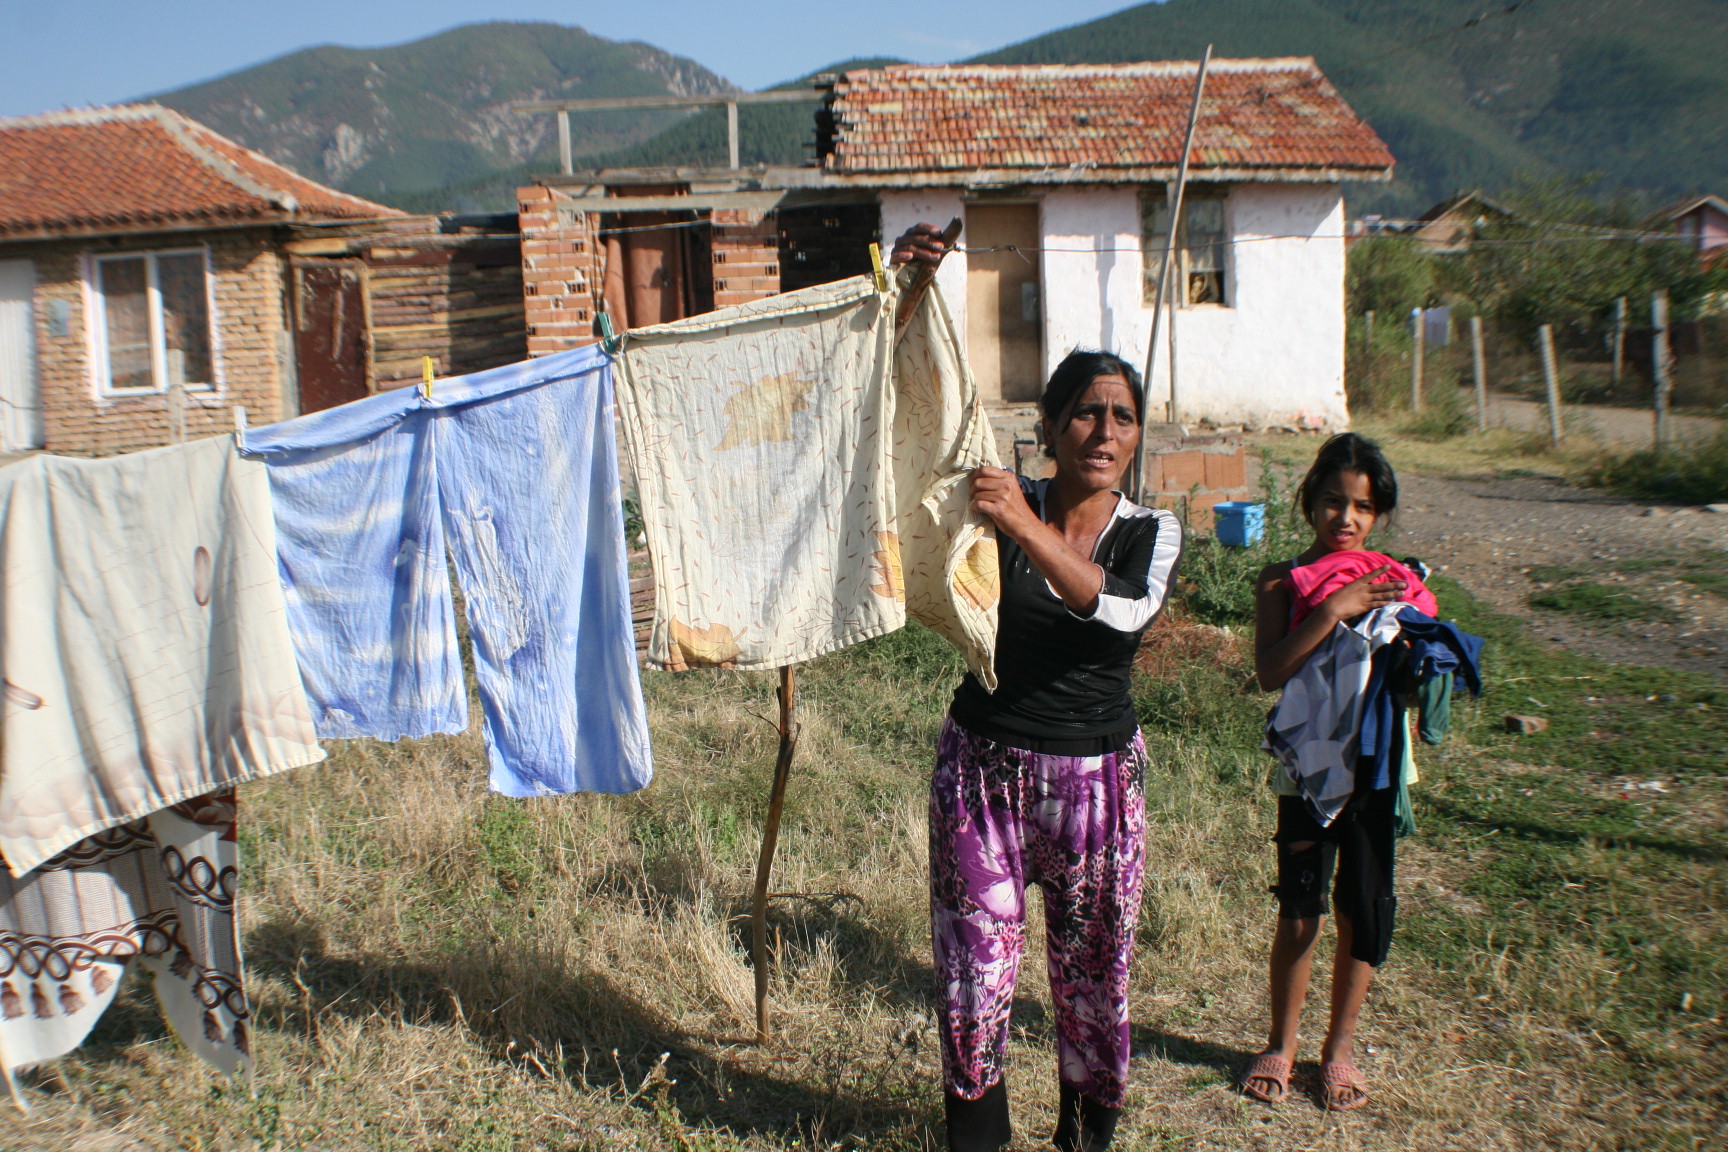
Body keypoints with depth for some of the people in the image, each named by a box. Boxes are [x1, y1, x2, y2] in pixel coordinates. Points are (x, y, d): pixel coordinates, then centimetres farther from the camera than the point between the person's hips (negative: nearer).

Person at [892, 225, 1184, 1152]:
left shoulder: (1153, 533, -4)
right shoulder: (999, 500, -4)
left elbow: (1123, 608, -25)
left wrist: (1027, 529, -38)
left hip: (1096, 776, 1)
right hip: (982, 763, 0)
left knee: (1093, 968, 13)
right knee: (975, 961, 4)